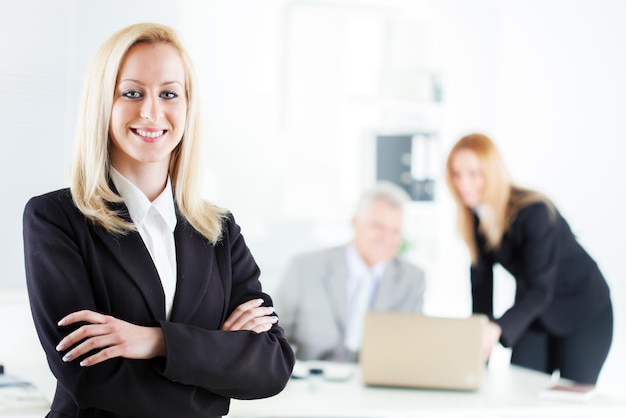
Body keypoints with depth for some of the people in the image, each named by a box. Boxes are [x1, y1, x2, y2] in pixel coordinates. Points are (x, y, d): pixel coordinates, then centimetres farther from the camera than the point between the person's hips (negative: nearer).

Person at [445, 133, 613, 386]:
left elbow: (541, 289, -34)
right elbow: (481, 279, -5)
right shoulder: (476, 217, -9)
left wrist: (497, 329, -49)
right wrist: (479, 344, -9)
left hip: (583, 314, -6)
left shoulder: (534, 212, -28)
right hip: (532, 311, 6)